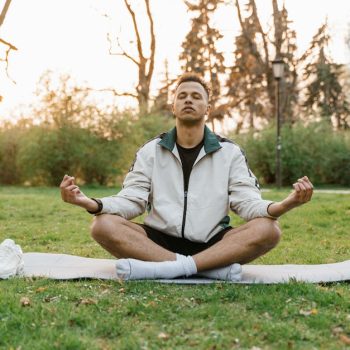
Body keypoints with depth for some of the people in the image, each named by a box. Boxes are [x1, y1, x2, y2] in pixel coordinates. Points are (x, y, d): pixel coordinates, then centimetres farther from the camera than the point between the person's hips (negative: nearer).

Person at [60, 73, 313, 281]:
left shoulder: (230, 152, 5)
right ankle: (215, 268, -33)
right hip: (160, 242, 1)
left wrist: (283, 205, -28)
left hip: (212, 244, 0)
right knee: (104, 226, -25)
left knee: (268, 229, -26)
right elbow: (132, 201, -1)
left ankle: (164, 268, -36)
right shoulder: (151, 151, 8)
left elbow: (248, 202, -4)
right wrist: (91, 203, -22)